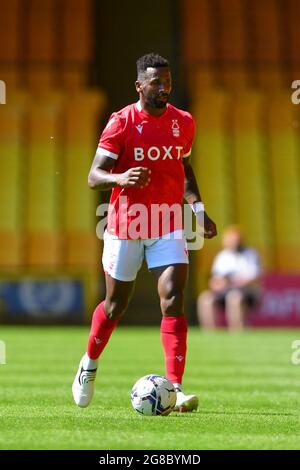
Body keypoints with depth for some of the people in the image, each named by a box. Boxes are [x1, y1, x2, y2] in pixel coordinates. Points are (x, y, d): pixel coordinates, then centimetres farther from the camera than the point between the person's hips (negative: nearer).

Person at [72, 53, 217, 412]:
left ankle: (174, 389, -15)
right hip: (125, 226, -3)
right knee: (116, 304, 11)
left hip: (169, 226, 3)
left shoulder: (183, 122, 4)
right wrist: (121, 178, -36)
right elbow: (94, 176, -14)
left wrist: (198, 207, 8)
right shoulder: (122, 122, -10)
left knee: (173, 301, -13)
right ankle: (89, 366, 39)